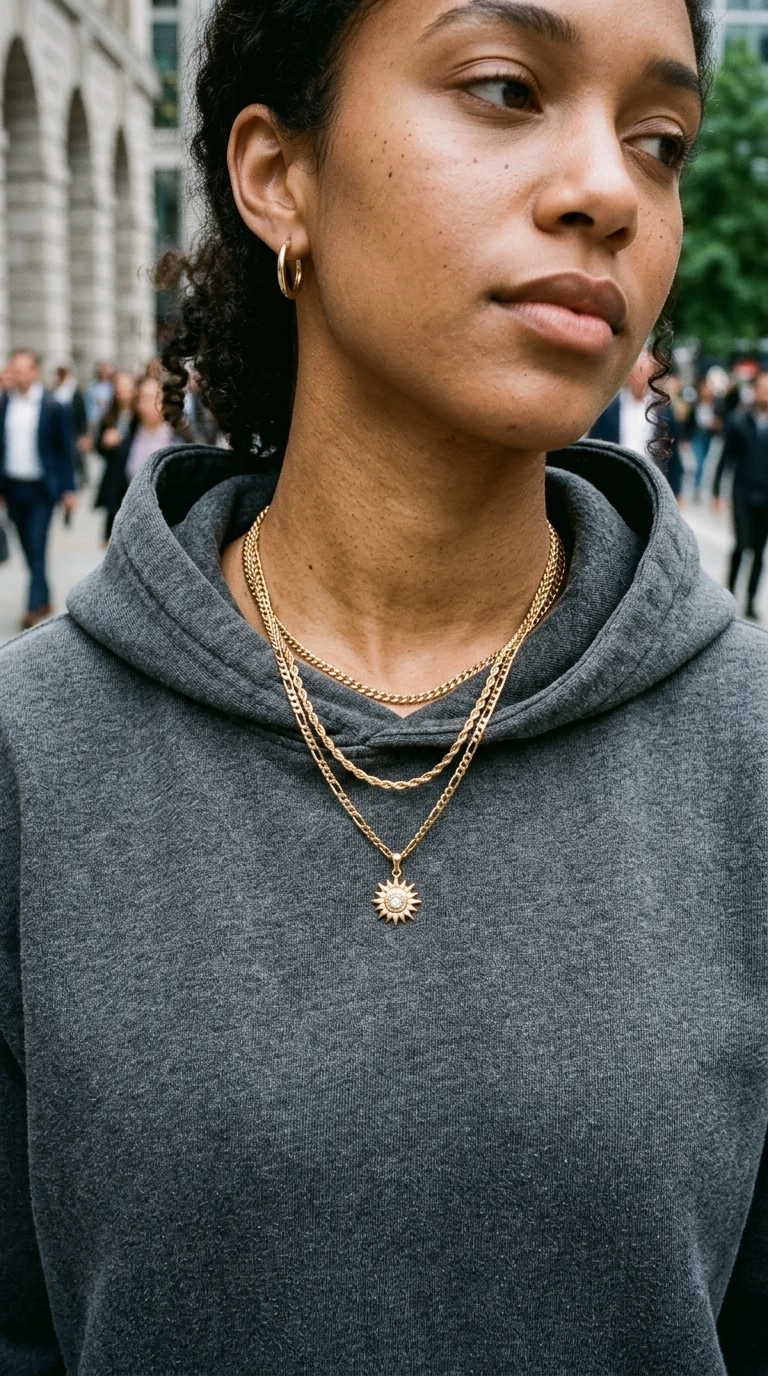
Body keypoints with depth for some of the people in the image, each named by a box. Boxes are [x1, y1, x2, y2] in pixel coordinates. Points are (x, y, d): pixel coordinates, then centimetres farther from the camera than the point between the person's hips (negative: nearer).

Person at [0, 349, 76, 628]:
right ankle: (44, 600, 23)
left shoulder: (53, 407, -5)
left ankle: (35, 605, -9)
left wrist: (68, 489, -4)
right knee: (29, 548, 11)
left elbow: (64, 450, -1)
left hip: (41, 488, -4)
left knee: (37, 546, -10)